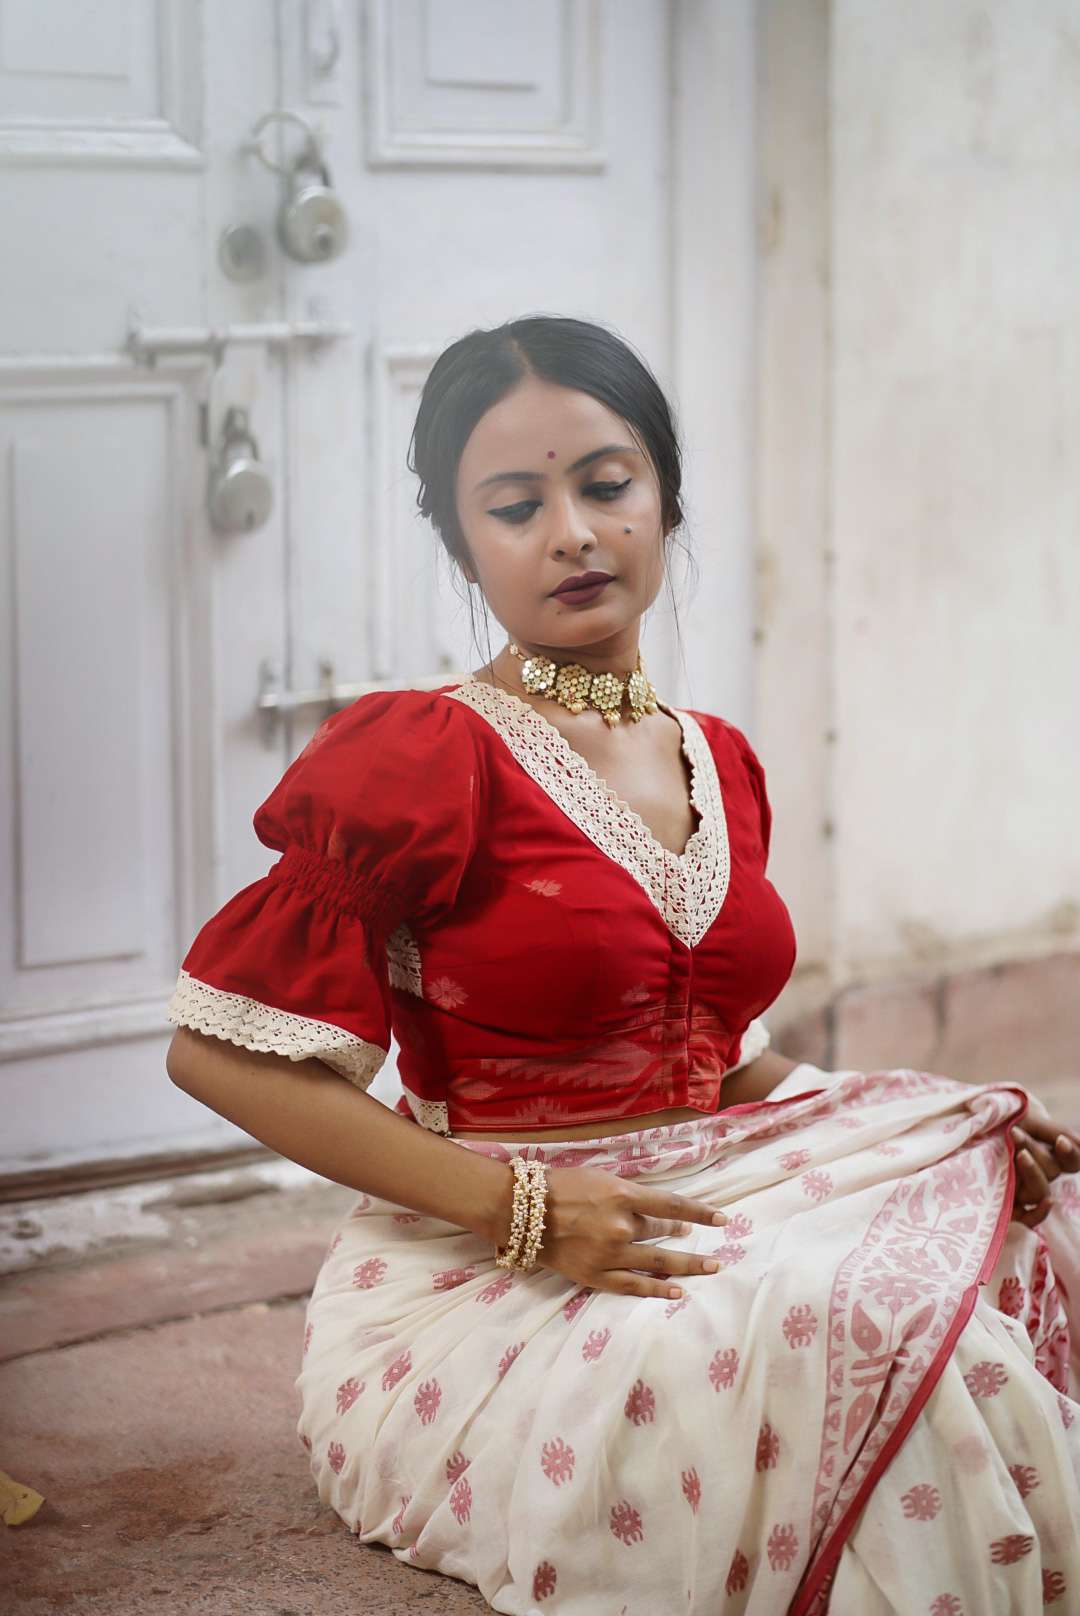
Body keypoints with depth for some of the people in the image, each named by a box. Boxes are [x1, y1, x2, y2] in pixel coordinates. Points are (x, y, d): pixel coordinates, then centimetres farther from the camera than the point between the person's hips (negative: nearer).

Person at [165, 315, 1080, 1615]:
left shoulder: (719, 764, 12)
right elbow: (223, 1051, -13)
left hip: (707, 1206, 7)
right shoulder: (420, 756, -10)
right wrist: (520, 1205, -20)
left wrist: (917, 1128, 4)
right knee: (871, 1344, -30)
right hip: (493, 1277, -7)